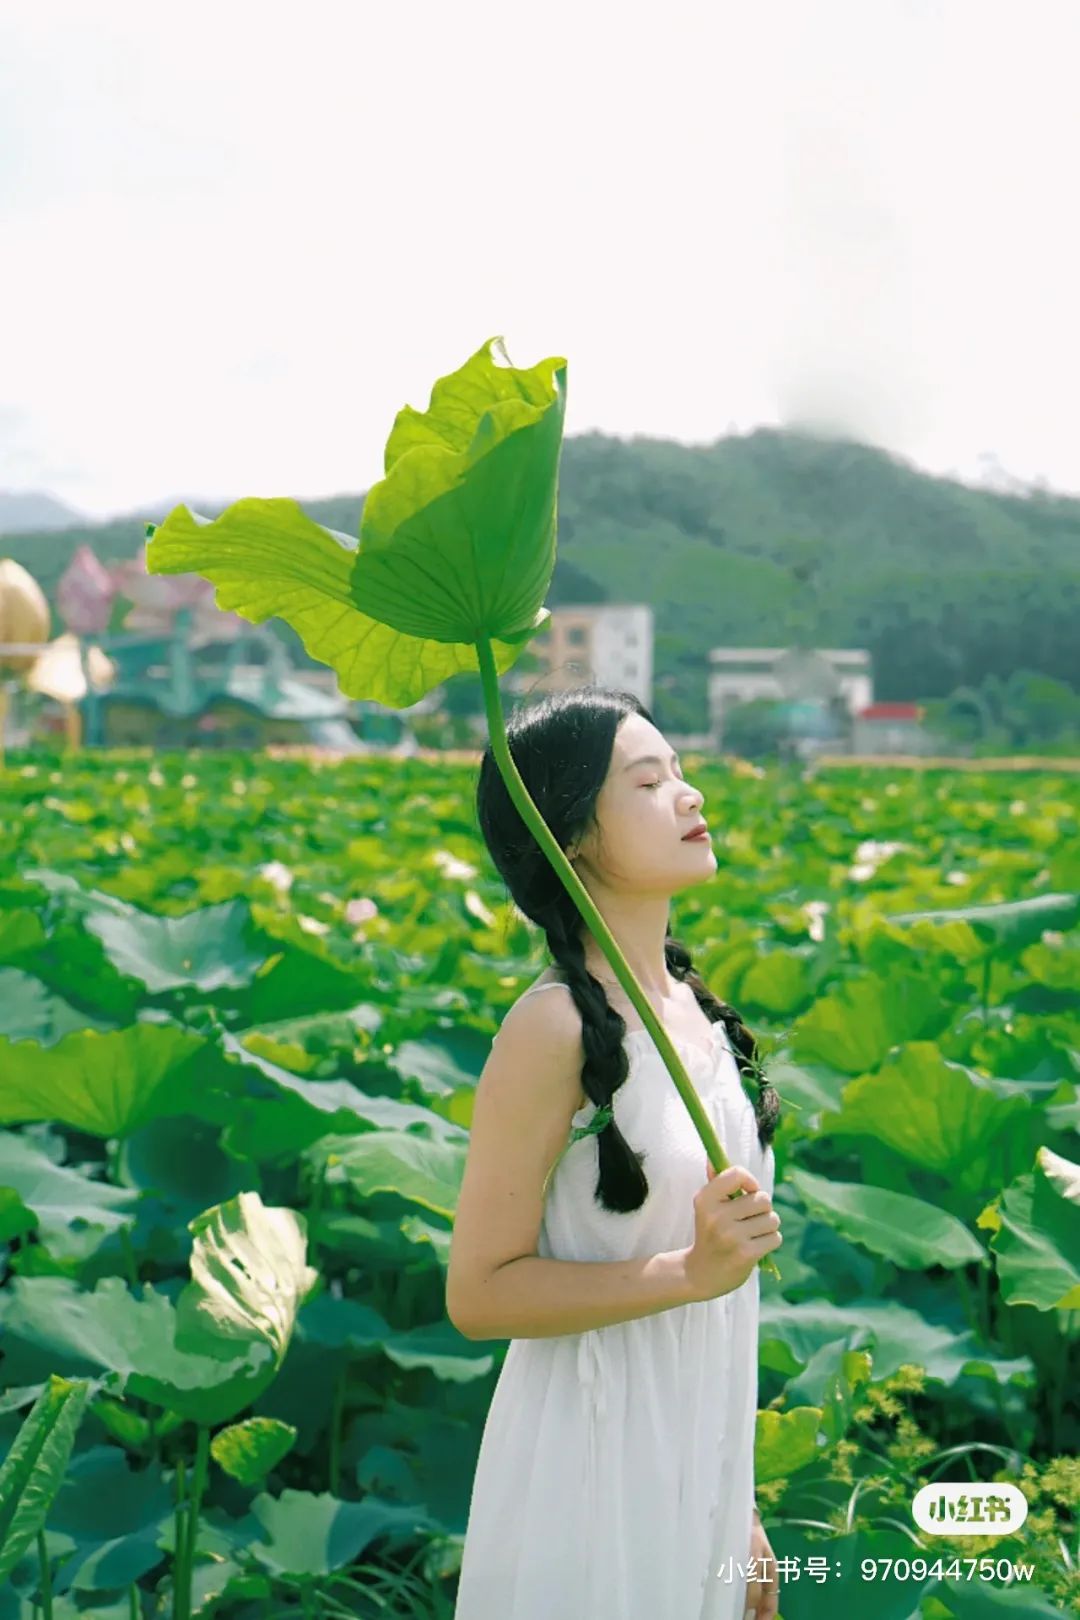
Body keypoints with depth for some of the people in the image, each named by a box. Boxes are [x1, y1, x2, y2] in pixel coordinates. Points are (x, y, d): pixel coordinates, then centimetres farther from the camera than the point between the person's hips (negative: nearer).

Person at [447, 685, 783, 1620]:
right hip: (591, 1466, -7)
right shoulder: (556, 1029, -18)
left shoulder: (691, 1006, 4)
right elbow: (480, 1293, -15)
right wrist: (690, 1272, -26)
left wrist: (737, 1510, 17)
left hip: (704, 1462, 7)